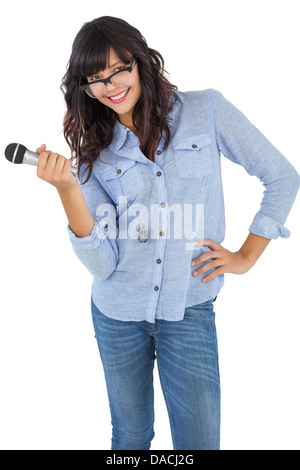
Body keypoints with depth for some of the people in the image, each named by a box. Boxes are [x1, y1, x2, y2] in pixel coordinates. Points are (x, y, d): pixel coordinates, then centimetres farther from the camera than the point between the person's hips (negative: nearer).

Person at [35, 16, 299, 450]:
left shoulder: (205, 111, -5)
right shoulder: (96, 151, 0)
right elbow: (102, 264, -10)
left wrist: (247, 256, -1)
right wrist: (67, 189, -22)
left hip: (189, 312, -2)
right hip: (117, 314, 3)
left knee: (199, 442, 5)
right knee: (130, 436, 20)